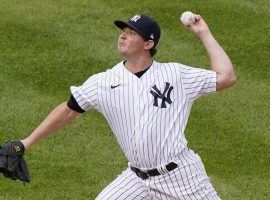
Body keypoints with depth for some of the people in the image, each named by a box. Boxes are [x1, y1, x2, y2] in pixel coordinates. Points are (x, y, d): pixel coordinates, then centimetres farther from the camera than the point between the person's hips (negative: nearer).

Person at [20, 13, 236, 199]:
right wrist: (26, 143, 3)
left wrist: (204, 35, -4)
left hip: (181, 174, -2)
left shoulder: (176, 74, -3)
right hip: (137, 179, 2)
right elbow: (68, 111, 7)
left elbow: (226, 77, -5)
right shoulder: (103, 82, 2)